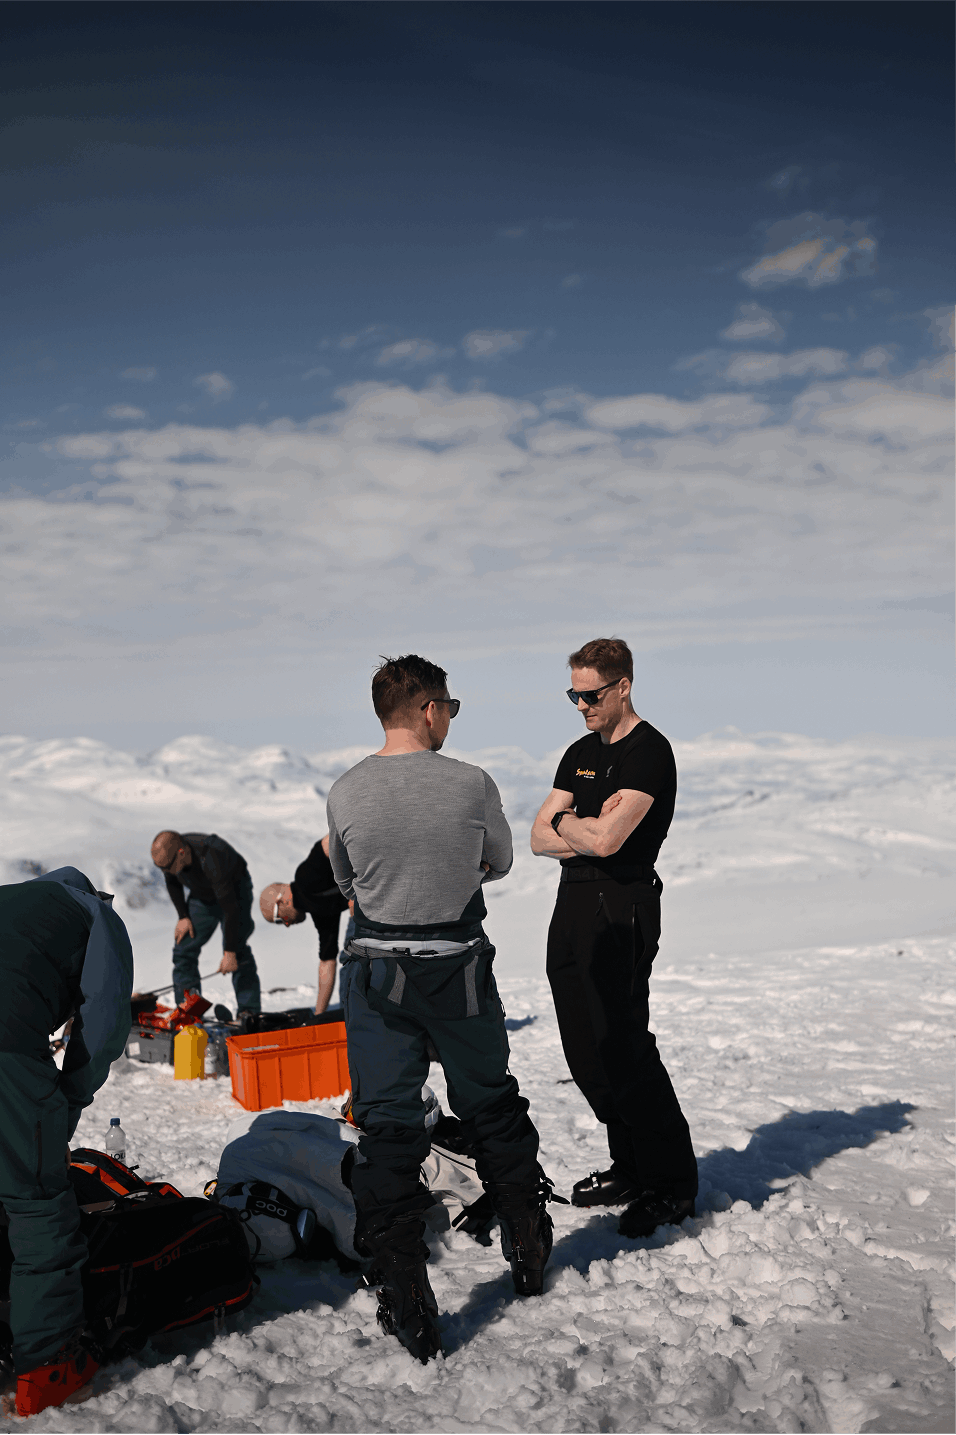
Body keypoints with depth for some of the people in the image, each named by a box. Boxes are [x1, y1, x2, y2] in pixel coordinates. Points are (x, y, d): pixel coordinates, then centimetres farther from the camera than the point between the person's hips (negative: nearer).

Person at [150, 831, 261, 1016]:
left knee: (237, 950, -19)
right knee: (184, 947, -2)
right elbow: (172, 883, 3)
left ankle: (250, 1012, -12)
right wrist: (183, 916, -4)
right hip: (202, 895, 6)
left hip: (234, 889, -6)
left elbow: (230, 908, -36)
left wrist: (230, 952, -32)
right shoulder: (167, 853, -23)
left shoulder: (211, 861, -42)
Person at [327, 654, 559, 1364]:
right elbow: (500, 863, 5)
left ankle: (407, 1309, 5)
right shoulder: (472, 784, -13)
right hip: (461, 970, 0)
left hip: (376, 973, 0)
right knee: (493, 1107, 21)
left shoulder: (345, 794, -8)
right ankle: (529, 1253, 36)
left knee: (387, 1126, 6)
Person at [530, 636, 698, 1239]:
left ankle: (673, 1183, 6)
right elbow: (540, 838, 11)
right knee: (587, 1053, 11)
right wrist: (587, 830, -8)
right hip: (573, 908, 8)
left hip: (622, 911, -8)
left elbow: (605, 840, -20)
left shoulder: (650, 751, -10)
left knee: (623, 1047, -7)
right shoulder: (581, 753, 17)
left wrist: (567, 824, -1)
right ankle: (629, 1166, 24)